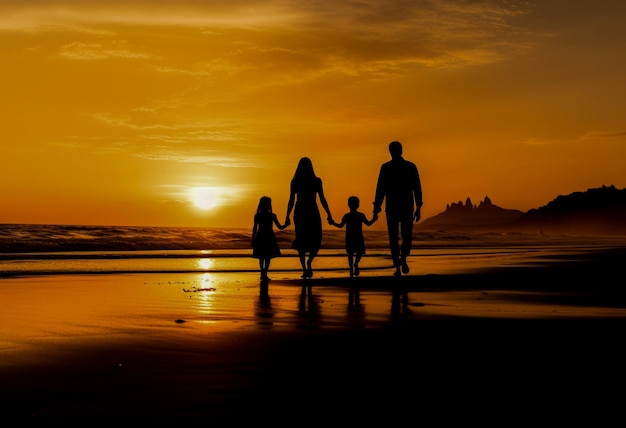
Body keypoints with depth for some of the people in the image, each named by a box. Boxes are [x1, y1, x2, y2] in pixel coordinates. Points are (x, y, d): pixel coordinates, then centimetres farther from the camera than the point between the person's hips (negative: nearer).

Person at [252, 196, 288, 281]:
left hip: (260, 238, 3)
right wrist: (287, 224, 14)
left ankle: (262, 274, 18)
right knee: (268, 257, 5)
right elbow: (280, 227, -5)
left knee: (261, 257, 15)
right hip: (269, 238, -2)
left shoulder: (257, 216, -4)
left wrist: (253, 240, 4)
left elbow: (254, 229, -3)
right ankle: (265, 274, -2)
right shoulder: (272, 216, -9)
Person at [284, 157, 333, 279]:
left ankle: (304, 269, 5)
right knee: (316, 241, 11)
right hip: (312, 212, -2)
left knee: (301, 241, 9)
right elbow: (322, 199, -4)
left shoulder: (294, 182, 0)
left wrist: (287, 217, 4)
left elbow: (291, 201, -1)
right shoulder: (317, 181, -4)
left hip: (299, 212, 2)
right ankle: (309, 261, -12)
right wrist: (328, 214, 3)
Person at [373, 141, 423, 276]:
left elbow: (380, 189, -4)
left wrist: (377, 207, 1)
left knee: (393, 238, 6)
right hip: (407, 206, 0)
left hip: (391, 207, 0)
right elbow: (417, 188, 0)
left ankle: (397, 267, 1)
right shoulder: (411, 166, 1)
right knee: (407, 236, 14)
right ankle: (403, 258, -8)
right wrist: (418, 208, 4)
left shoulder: (385, 167, -2)